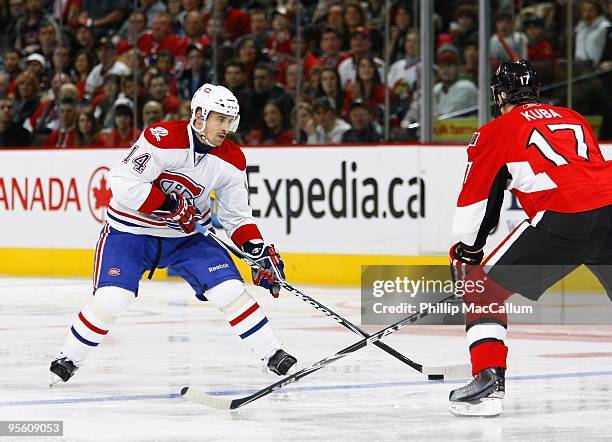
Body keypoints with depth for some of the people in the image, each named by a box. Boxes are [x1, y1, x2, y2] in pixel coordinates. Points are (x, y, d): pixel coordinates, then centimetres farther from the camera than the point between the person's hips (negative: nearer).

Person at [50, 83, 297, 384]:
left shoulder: (231, 161, -6)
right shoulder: (162, 139, -24)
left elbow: (237, 217, 3)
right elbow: (124, 183, -29)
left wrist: (260, 251, -11)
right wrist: (171, 205, -28)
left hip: (186, 235, 4)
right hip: (130, 231, -4)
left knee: (231, 289, -10)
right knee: (111, 300, -19)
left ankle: (273, 355, 3)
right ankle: (68, 359, 3)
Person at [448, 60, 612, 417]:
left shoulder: (495, 133, 16)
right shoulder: (575, 119, 31)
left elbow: (475, 201, 17)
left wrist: (466, 251, 32)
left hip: (563, 219, -5)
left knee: (486, 288, 9)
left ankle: (489, 379, -4)